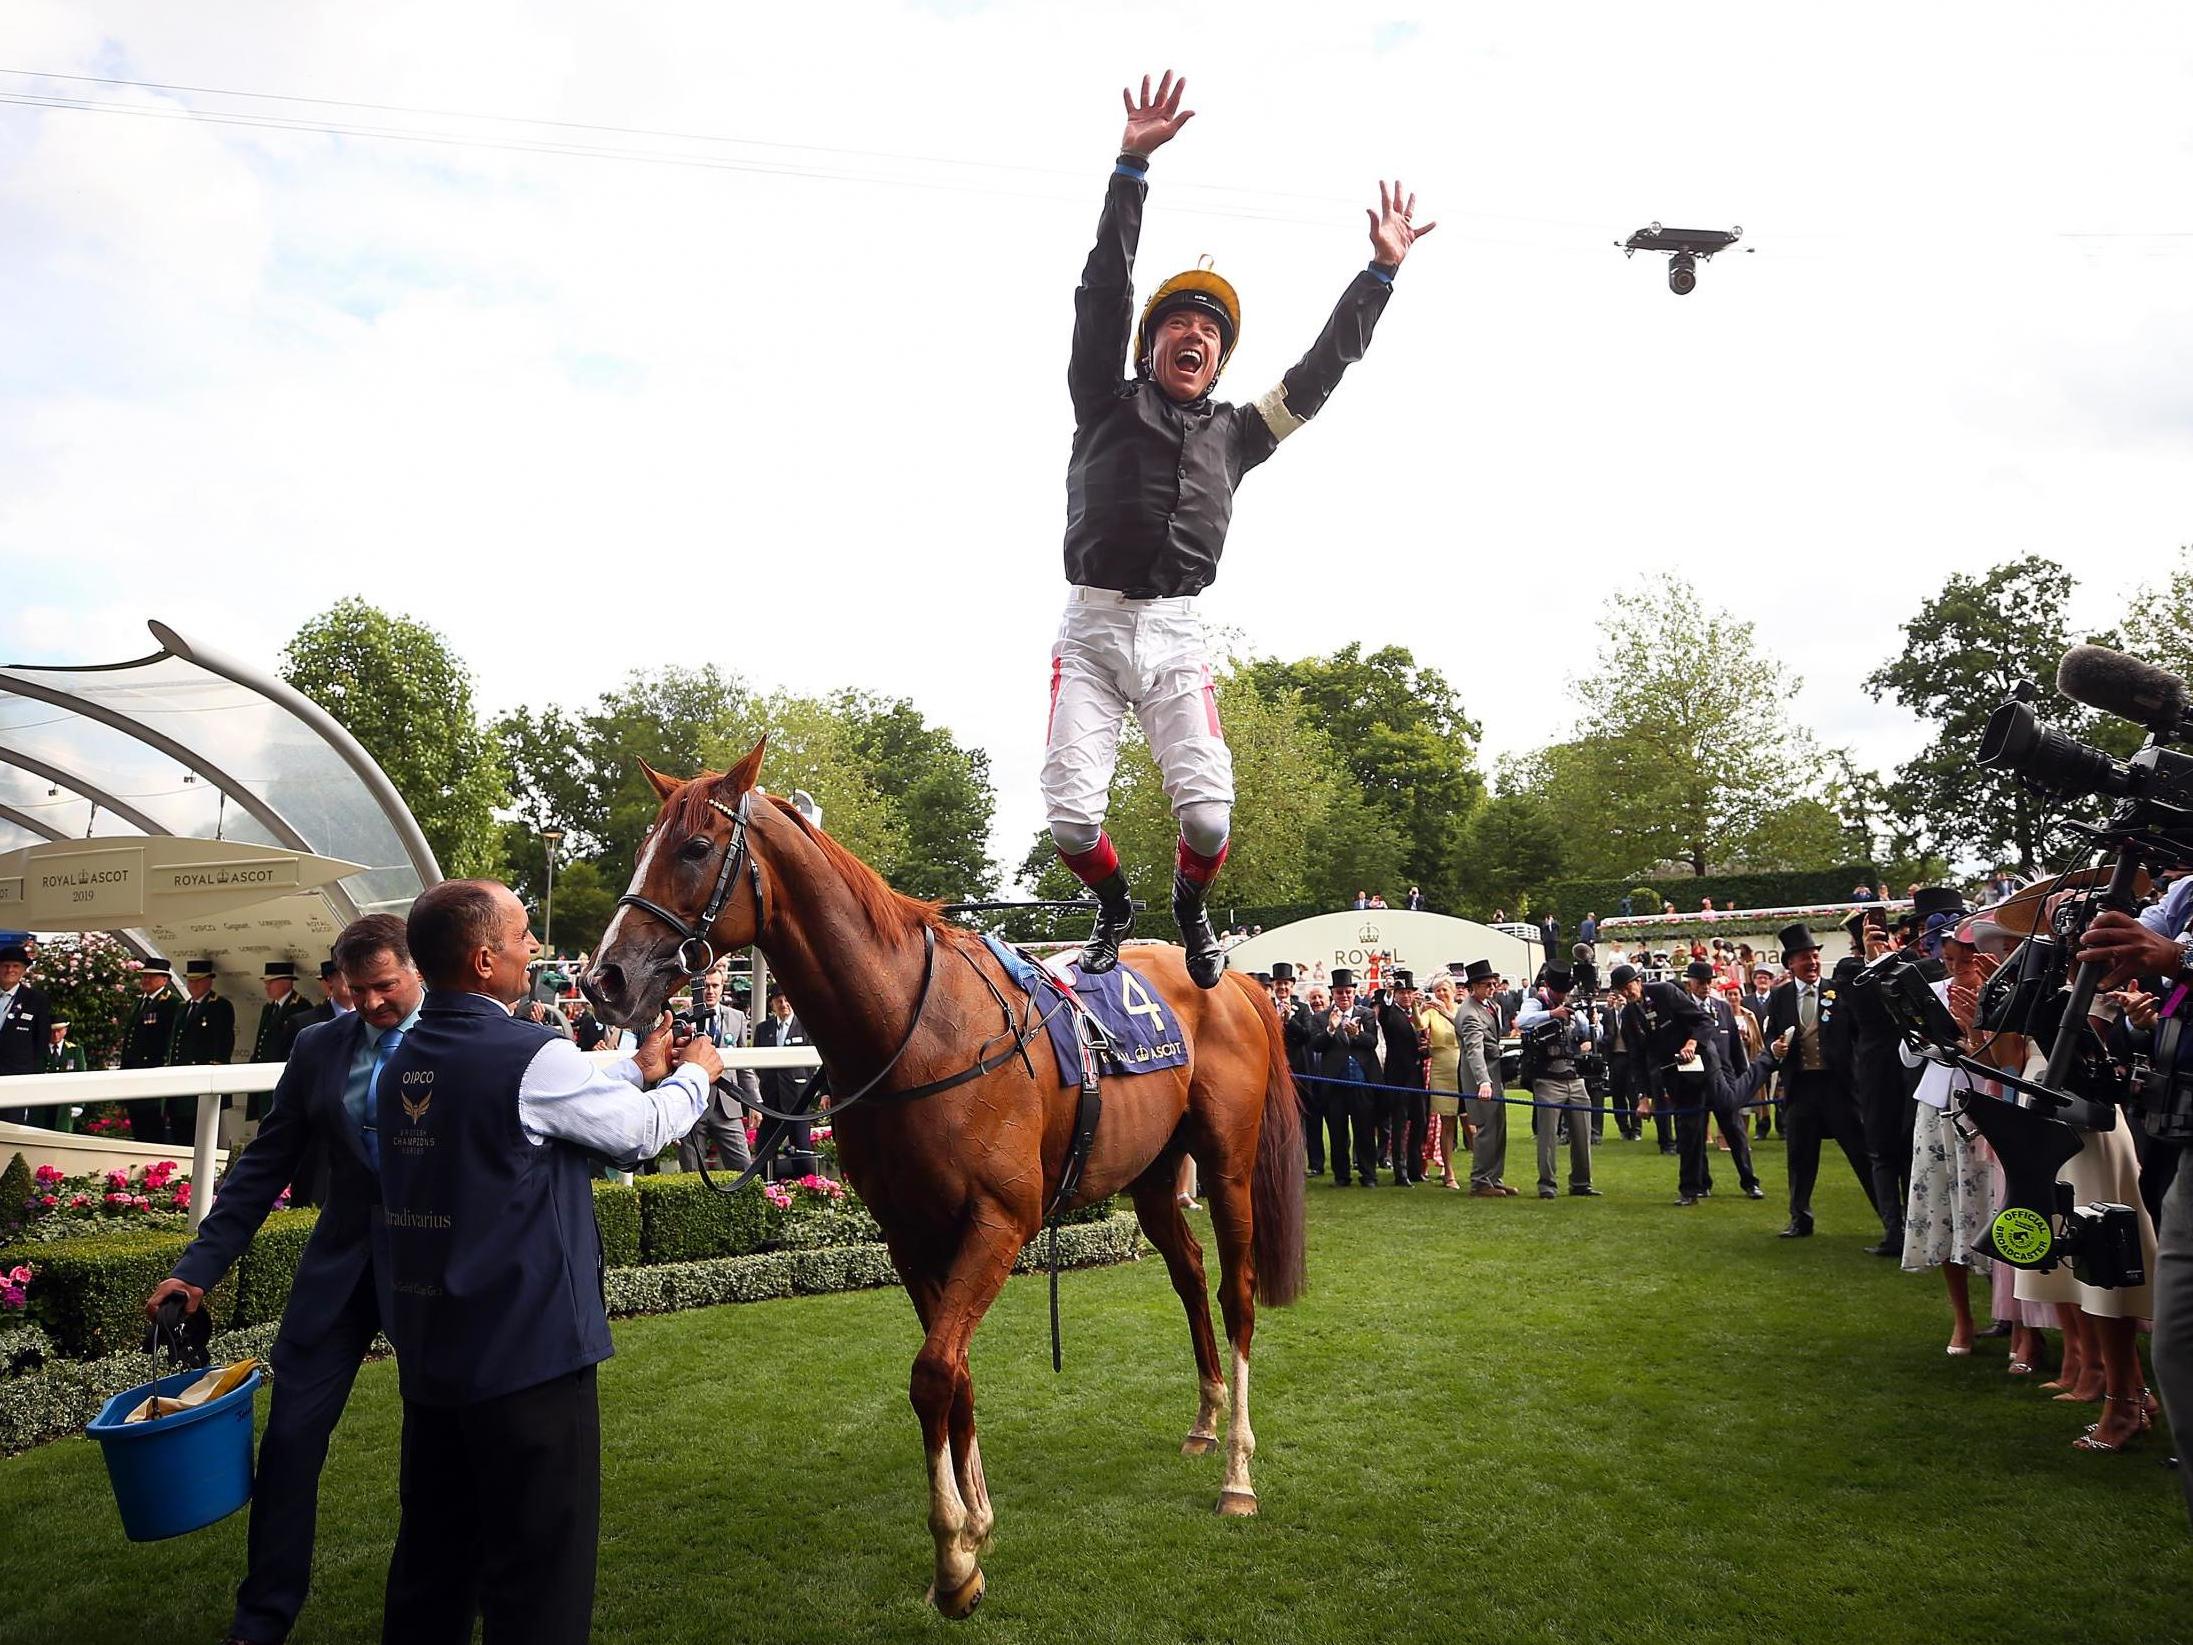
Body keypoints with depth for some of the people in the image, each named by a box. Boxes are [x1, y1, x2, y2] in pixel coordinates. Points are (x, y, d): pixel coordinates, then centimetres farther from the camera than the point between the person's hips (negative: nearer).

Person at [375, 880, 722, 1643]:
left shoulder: (402, 1062, 5)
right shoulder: (535, 1057, -20)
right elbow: (644, 1130, -5)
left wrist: (637, 1070, 25)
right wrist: (696, 1074, 14)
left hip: (427, 1356, 8)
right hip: (528, 1352, -8)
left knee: (431, 1561, 21)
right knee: (539, 1579, 5)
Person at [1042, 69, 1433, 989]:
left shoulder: (1234, 433, 19)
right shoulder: (1106, 407, 12)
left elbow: (1321, 368, 21)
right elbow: (1102, 292, 3)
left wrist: (1381, 272, 22)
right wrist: (1132, 166, -5)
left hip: (1175, 636, 2)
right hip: (1091, 627, -1)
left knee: (1208, 814, -13)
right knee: (1071, 812, -12)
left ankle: (1189, 908, 21)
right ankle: (1115, 909, 22)